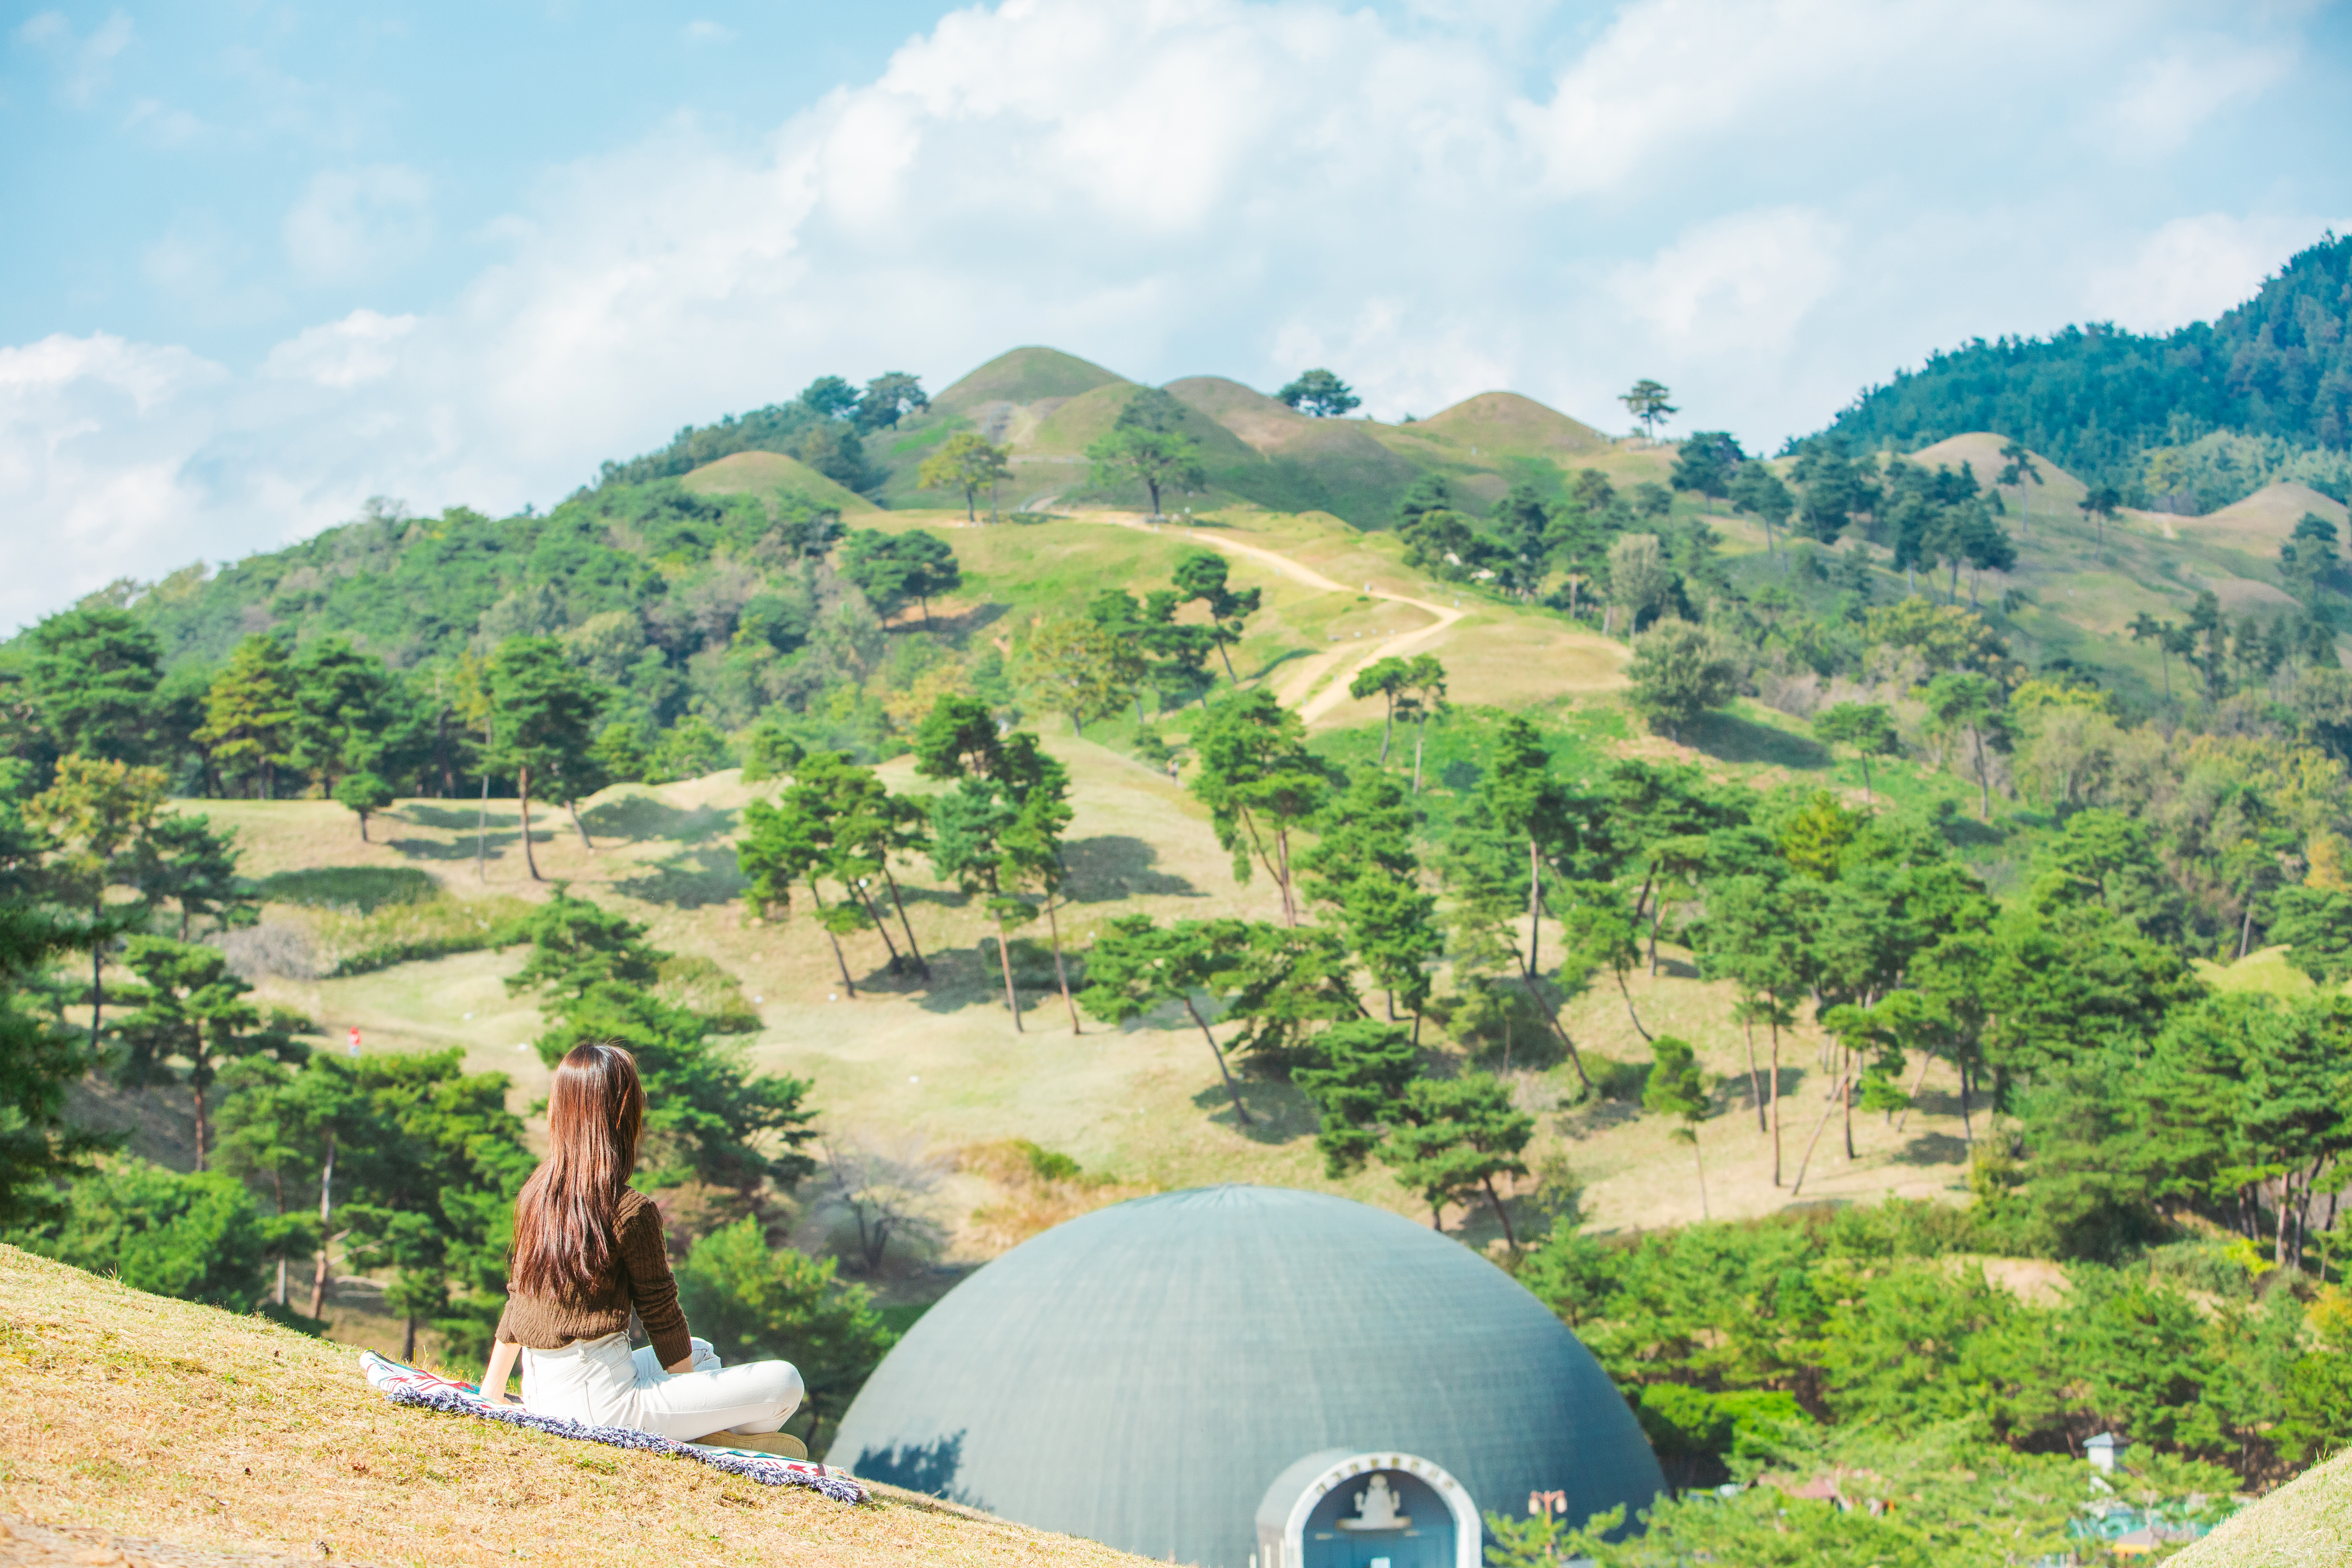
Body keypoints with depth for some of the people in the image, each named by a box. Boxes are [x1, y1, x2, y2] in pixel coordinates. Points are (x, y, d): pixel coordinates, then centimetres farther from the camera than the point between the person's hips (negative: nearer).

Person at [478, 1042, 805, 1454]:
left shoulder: (533, 1194, 5)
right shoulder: (632, 1212, -15)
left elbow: (517, 1299, 14)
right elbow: (662, 1318, -6)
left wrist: (492, 1391, 26)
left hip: (541, 1399, 8)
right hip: (601, 1402, -8)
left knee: (701, 1353, 30)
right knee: (784, 1382, -6)